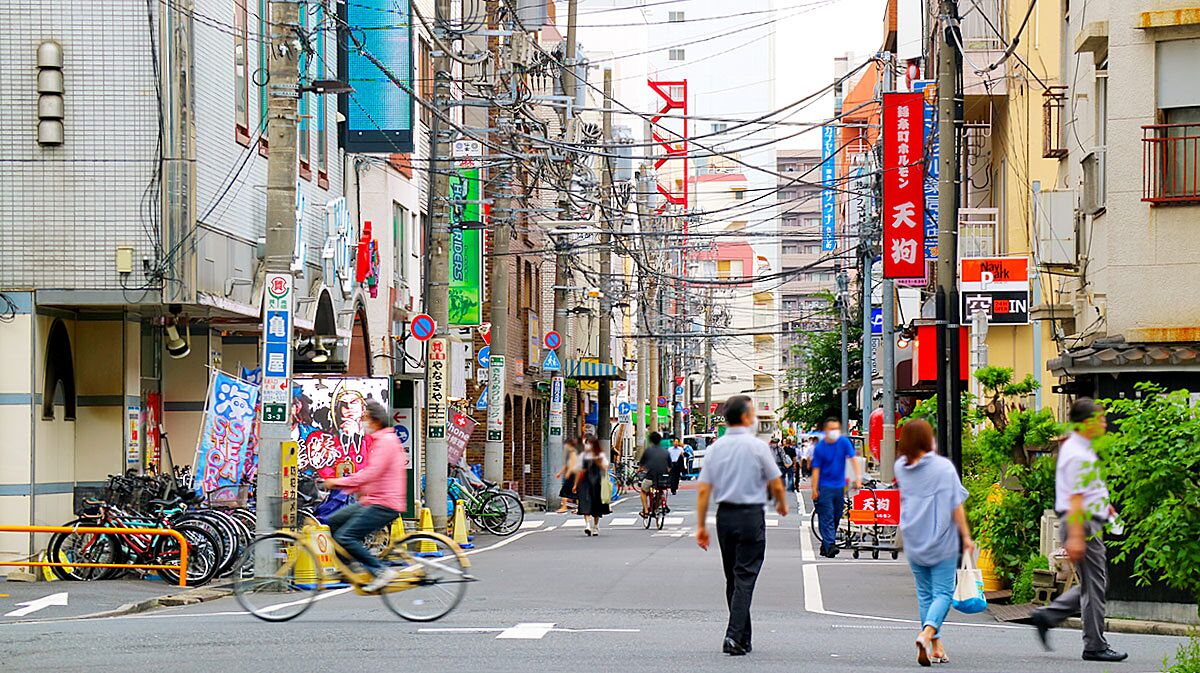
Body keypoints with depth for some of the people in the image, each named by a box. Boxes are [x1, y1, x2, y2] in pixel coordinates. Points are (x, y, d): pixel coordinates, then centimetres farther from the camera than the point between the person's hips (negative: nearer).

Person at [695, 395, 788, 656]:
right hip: (751, 516, -5)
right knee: (745, 577, -5)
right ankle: (734, 636, -17)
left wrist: (701, 525, 8)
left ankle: (743, 637, 21)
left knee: (732, 578, 14)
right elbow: (776, 485, -2)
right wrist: (782, 505, 18)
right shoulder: (757, 446, -8)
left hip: (724, 515, 5)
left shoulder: (715, 448, 5)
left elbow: (703, 490, 3)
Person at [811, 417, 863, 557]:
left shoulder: (844, 443, -1)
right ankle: (830, 546, -19)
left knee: (836, 518, 10)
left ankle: (825, 546, 21)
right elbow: (816, 470, -5)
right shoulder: (819, 447, -6)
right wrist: (814, 490, -9)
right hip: (825, 487, -4)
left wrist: (858, 478, -20)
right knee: (827, 517, -11)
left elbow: (853, 459, -6)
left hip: (840, 486, 4)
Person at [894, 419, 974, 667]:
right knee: (943, 593, 0)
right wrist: (966, 536, -3)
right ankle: (927, 633, -24)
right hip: (942, 542, -4)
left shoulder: (901, 467, 1)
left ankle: (936, 647, 14)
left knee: (925, 595, 13)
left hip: (913, 542, 4)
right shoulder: (943, 466, -10)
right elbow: (956, 505, -10)